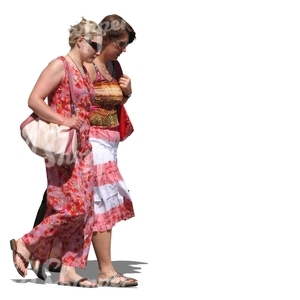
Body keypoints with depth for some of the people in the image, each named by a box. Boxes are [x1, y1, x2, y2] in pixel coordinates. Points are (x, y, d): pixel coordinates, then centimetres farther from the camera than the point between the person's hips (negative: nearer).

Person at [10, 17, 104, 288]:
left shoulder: (85, 71, 16)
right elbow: (34, 100, -17)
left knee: (85, 210, 3)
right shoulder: (60, 66, -9)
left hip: (83, 148, 9)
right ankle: (26, 244, 4)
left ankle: (69, 269, 6)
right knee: (74, 208, -11)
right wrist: (63, 121, -20)